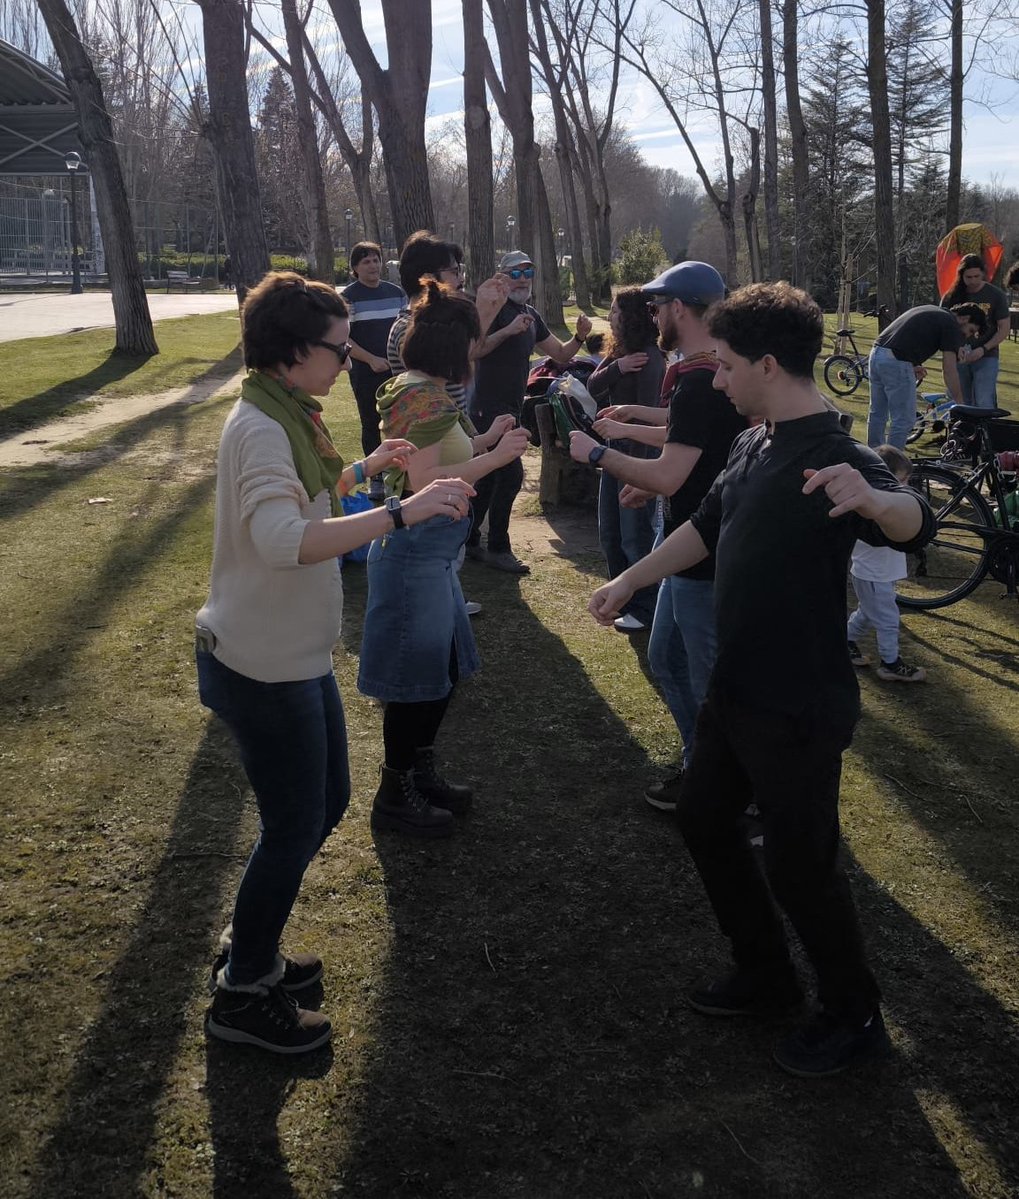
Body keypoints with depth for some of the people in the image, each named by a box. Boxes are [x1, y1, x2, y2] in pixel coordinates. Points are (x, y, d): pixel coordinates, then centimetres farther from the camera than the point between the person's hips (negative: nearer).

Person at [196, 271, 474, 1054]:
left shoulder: (284, 416, 9)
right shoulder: (260, 430, -23)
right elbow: (285, 540, -39)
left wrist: (365, 469, 16)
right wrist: (401, 513, -43)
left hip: (297, 656, 10)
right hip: (265, 667, -10)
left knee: (325, 803, 20)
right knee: (294, 827, 3)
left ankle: (249, 950, 38)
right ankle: (243, 997, 22)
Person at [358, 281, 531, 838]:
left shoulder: (416, 390, 10)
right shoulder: (424, 398, -20)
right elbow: (425, 483, -25)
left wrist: (484, 439, 13)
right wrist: (495, 457, -18)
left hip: (430, 552, 10)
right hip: (416, 553, -10)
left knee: (441, 671, 20)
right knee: (416, 681, 3)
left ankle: (420, 773, 36)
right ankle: (395, 798, 19)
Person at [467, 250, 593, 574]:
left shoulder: (531, 315, 14)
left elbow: (561, 354, 16)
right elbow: (474, 349, -24)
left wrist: (579, 337, -3)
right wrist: (508, 330, -34)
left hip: (509, 409, 8)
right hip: (490, 408, -8)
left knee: (489, 475, 14)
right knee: (511, 475, -11)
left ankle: (469, 541, 24)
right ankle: (498, 550, -2)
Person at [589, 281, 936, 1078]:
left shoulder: (831, 458, -22)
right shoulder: (757, 445, 5)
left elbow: (915, 525, -40)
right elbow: (707, 526, 17)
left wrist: (871, 498, -61)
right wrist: (629, 582, 20)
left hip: (800, 708, -9)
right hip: (738, 687, 9)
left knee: (799, 864, 2)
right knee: (705, 823, 19)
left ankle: (855, 1017, 27)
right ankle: (767, 978, 37)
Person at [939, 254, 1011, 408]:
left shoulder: (996, 296, 0)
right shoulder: (951, 297, 6)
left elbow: (1004, 329, -1)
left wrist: (983, 349, -15)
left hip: (986, 358, -3)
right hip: (958, 358, 3)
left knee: (984, 405, -11)